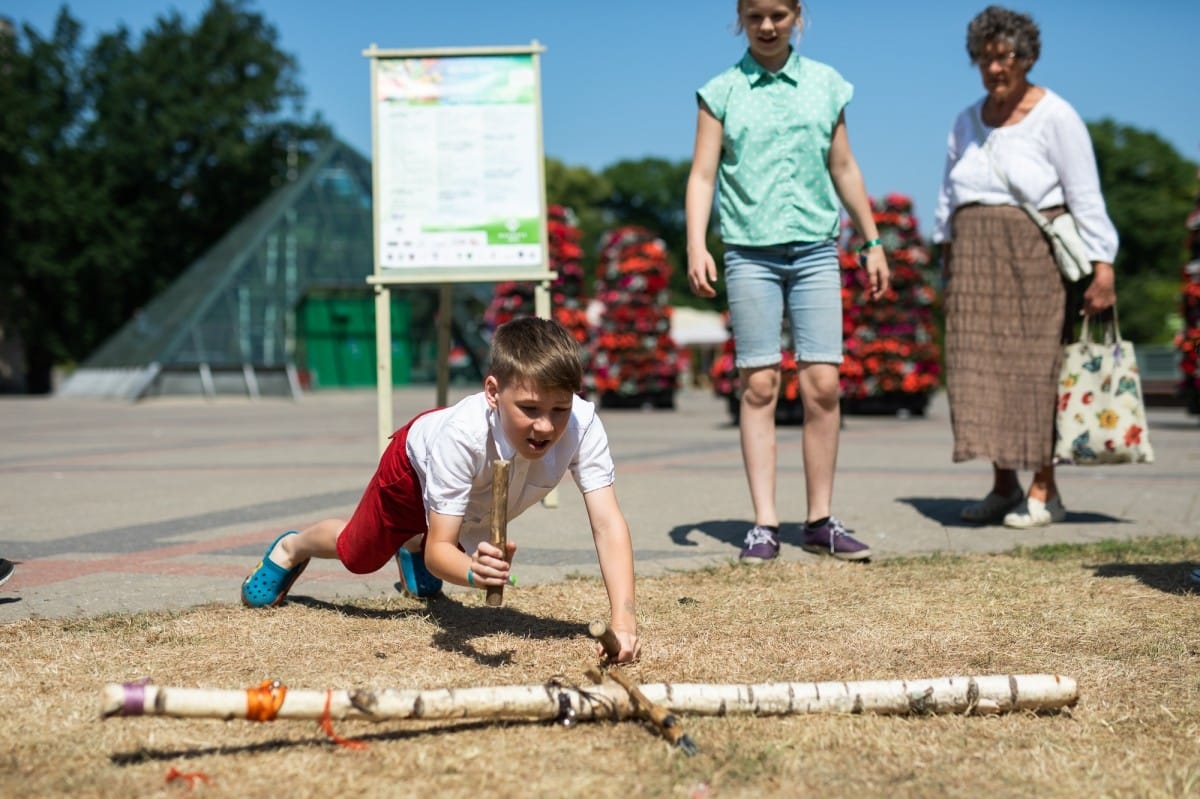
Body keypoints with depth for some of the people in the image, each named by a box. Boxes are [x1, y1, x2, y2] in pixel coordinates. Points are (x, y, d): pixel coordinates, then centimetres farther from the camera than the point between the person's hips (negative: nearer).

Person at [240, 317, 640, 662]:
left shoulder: (583, 424, -45)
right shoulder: (464, 434, -48)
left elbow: (608, 524, -50)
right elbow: (440, 548, -44)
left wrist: (623, 619, -63)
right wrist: (473, 571, -67)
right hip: (418, 464, -3)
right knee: (357, 555, 23)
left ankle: (412, 551, 68)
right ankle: (291, 549, 56)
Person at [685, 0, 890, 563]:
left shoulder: (826, 85, 11)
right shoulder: (722, 91, 6)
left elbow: (843, 168, 17)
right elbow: (703, 173, 1)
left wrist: (872, 242, 18)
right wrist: (696, 245, -12)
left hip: (815, 249, 2)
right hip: (749, 253, -2)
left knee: (822, 384, -3)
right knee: (759, 386, -2)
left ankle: (820, 521, 6)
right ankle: (764, 523, 2)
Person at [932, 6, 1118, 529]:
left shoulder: (1056, 117, -4)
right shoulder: (968, 121, 13)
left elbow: (1086, 198, -7)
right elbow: (949, 196, 20)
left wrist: (1102, 267, -13)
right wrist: (947, 257, 16)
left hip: (1036, 256, -5)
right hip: (975, 259, 5)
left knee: (1035, 367, -6)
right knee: (981, 367, 1)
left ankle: (1045, 491, 1)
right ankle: (1003, 487, 8)